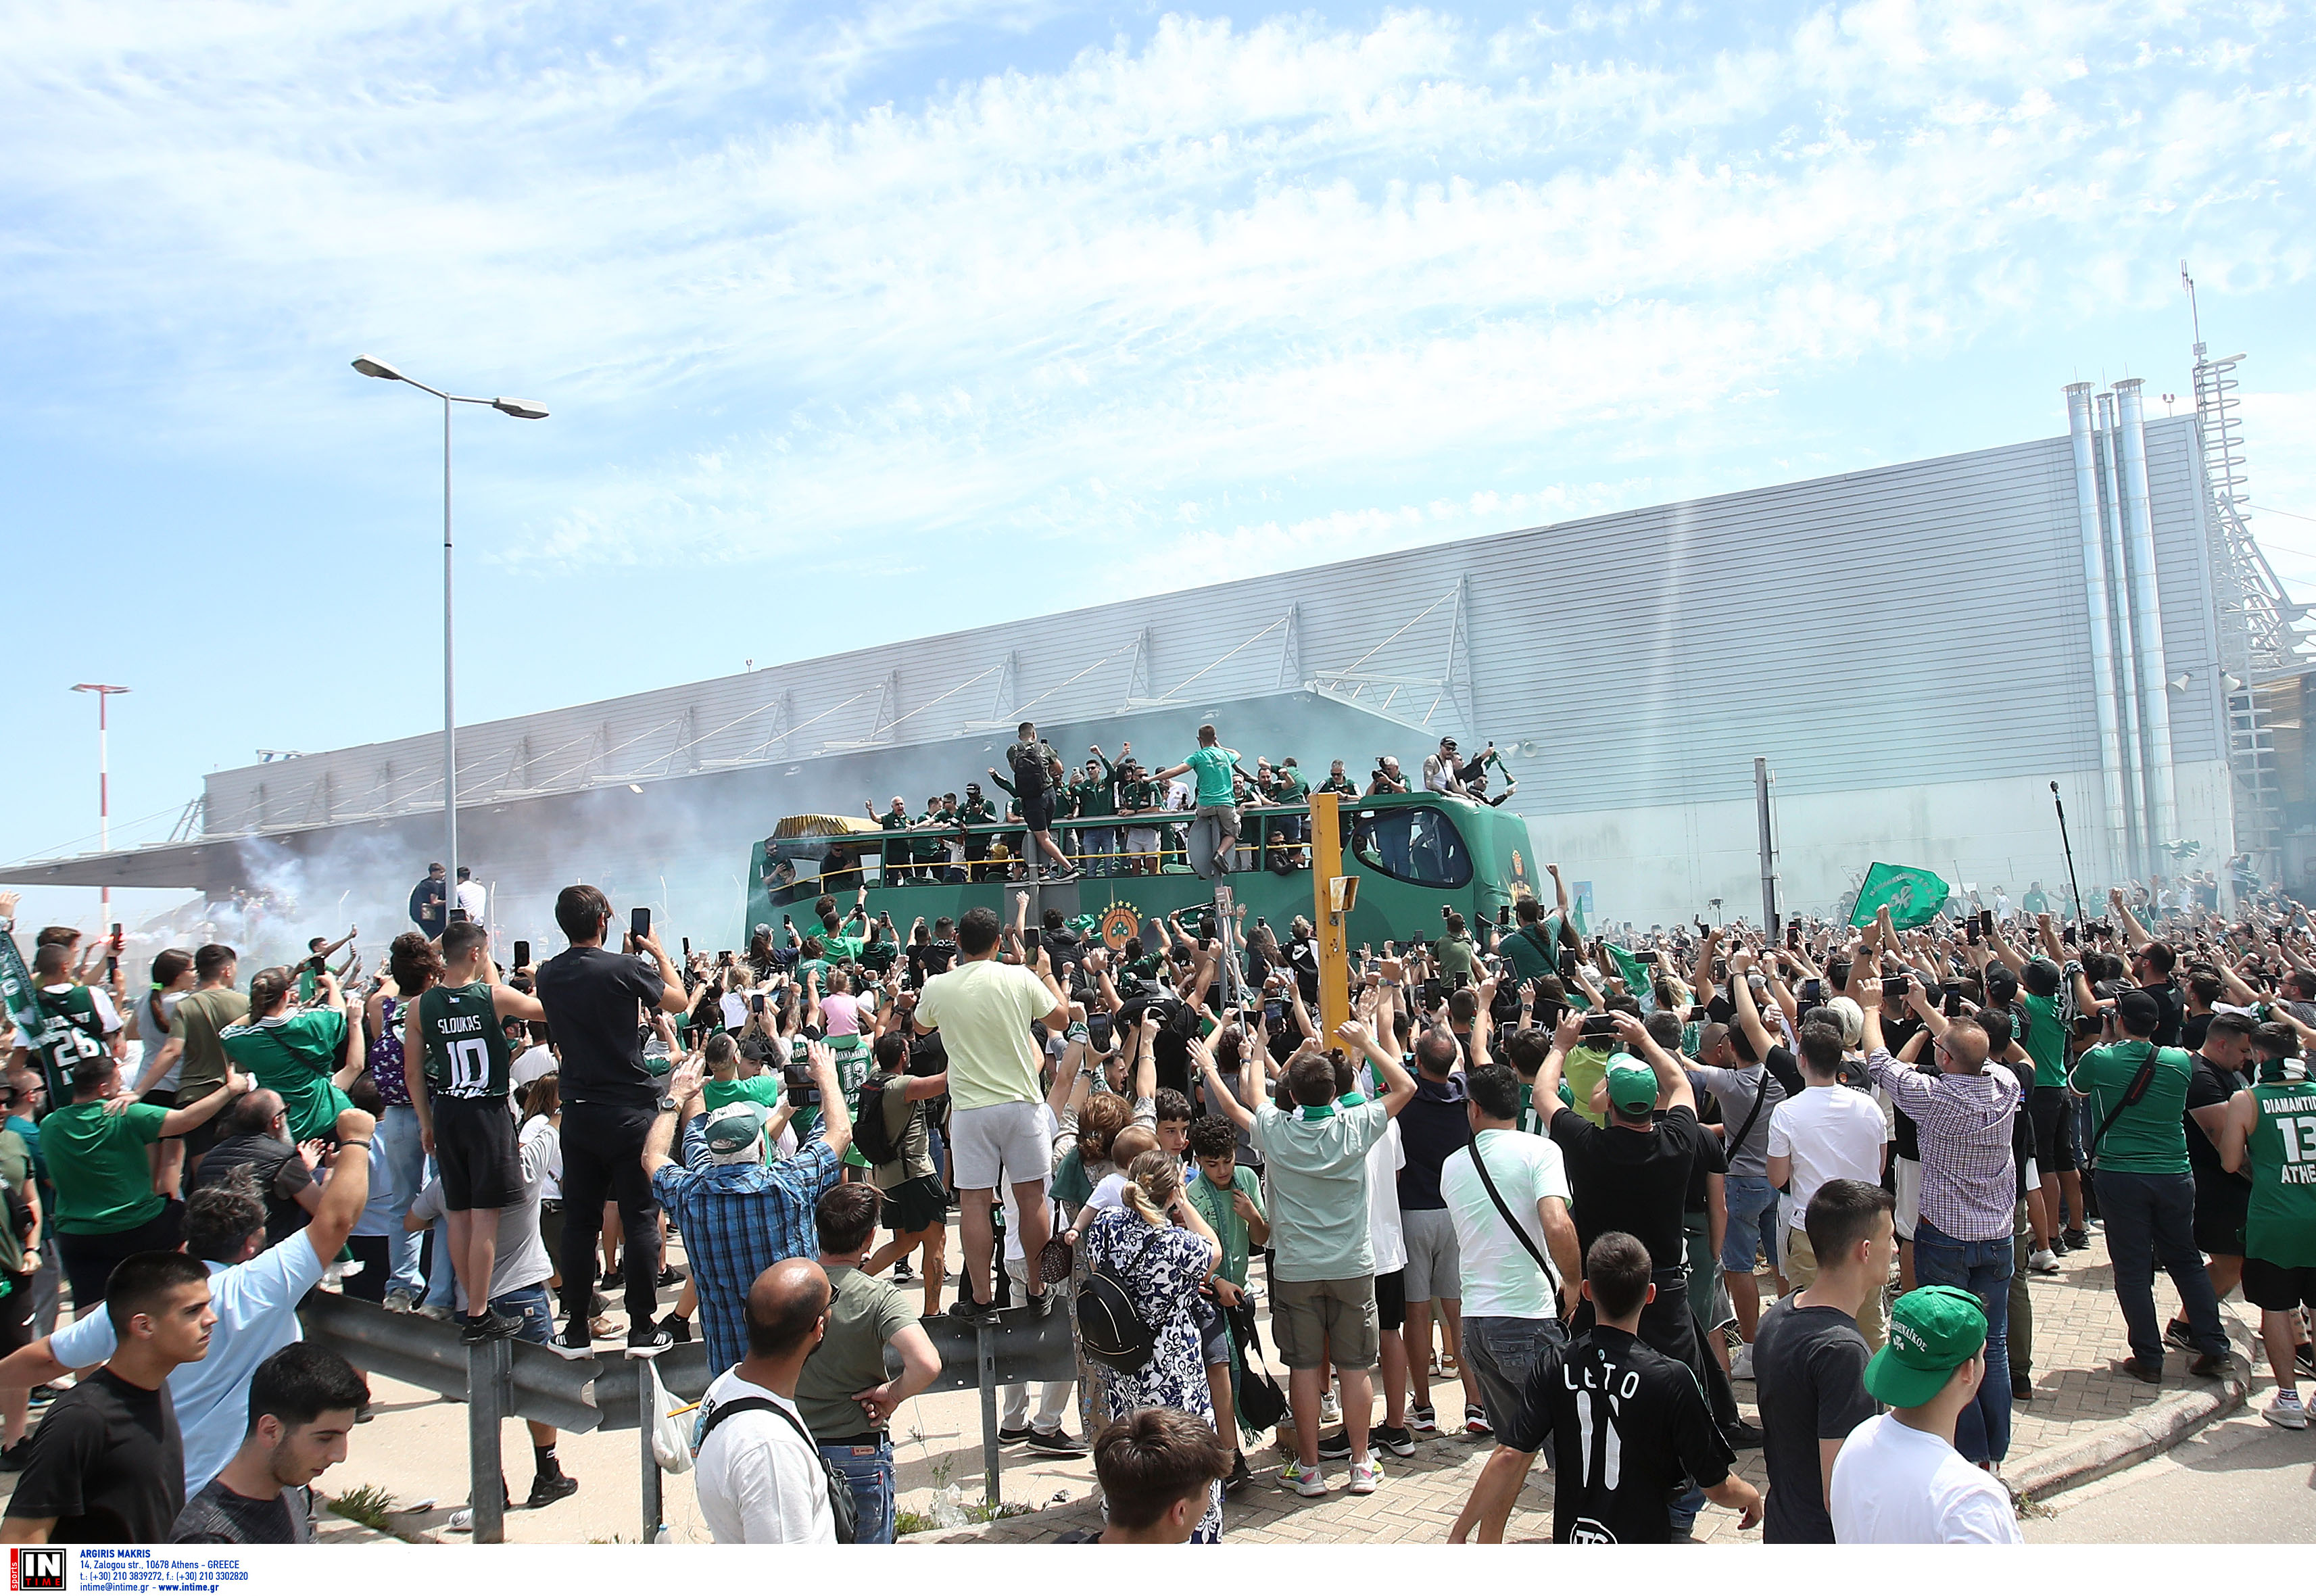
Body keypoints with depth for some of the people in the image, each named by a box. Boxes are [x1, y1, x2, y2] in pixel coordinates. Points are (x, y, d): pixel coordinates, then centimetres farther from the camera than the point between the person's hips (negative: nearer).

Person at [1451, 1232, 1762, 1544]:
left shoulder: (1555, 1366, -4)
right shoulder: (1672, 1378, -11)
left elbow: (1509, 1457, -8)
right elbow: (1717, 1488, -3)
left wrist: (1459, 1532, 1)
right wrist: (1751, 1496, 20)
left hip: (1570, 1541, 4)